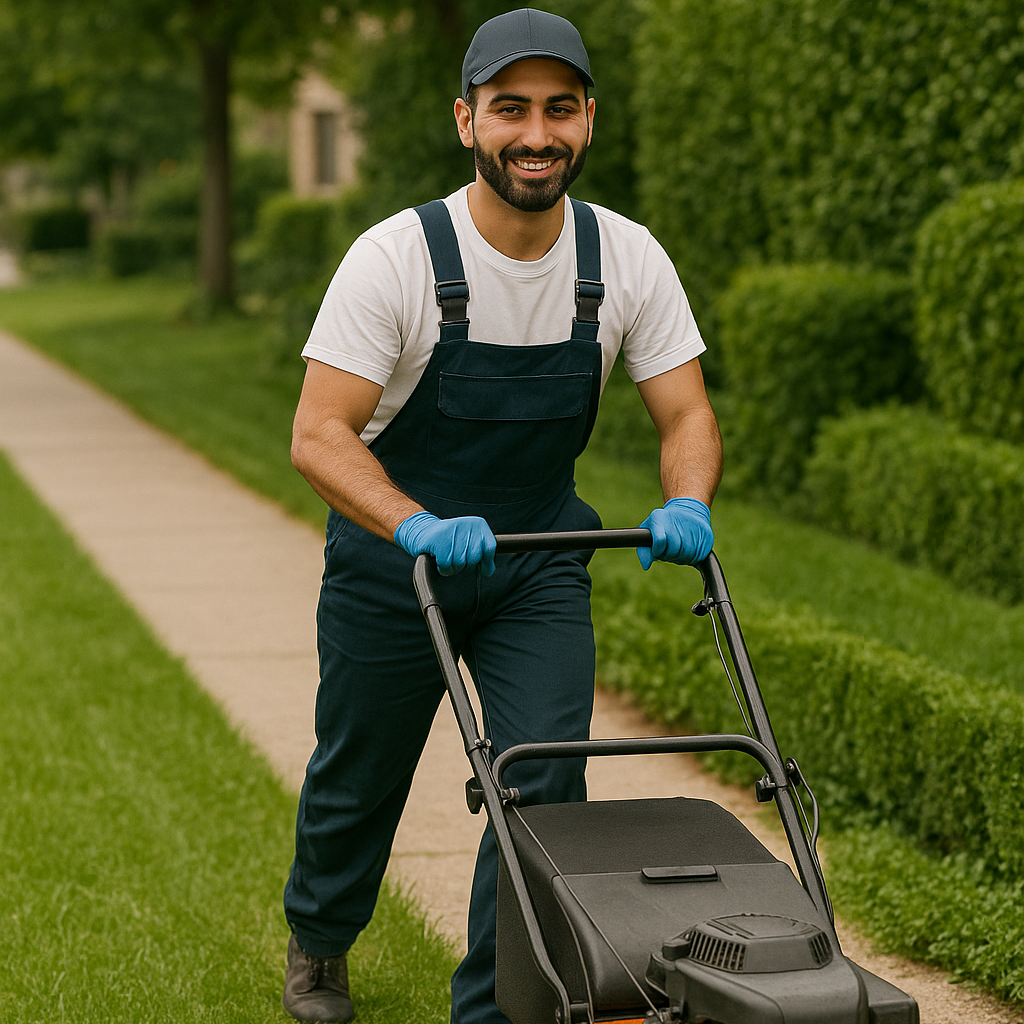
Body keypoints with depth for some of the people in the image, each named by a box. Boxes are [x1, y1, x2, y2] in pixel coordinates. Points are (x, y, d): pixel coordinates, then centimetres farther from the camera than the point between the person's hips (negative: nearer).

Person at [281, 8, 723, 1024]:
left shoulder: (628, 260, -13)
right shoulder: (394, 258, -24)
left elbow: (686, 414, -7)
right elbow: (319, 434, -27)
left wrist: (685, 506, -29)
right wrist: (421, 528, -44)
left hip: (539, 557, 2)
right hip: (391, 550, -2)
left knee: (546, 783, -10)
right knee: (360, 775, 14)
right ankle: (317, 941, 45)